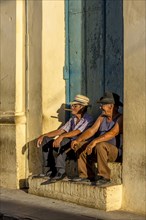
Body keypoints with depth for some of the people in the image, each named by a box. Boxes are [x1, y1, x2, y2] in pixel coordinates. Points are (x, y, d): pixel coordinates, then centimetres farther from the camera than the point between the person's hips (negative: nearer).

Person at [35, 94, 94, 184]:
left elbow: (77, 132, -22)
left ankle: (61, 172, -30)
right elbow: (60, 131, 15)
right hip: (70, 146, 8)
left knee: (61, 142, -33)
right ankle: (49, 170, -3)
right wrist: (44, 135, 3)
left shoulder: (88, 119, -7)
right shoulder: (73, 119, 19)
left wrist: (61, 136, -34)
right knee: (46, 140, -1)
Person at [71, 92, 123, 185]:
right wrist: (78, 140, -12)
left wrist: (95, 141, -39)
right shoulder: (102, 117, 13)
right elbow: (91, 130, 5)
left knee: (100, 145, -35)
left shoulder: (120, 118, -12)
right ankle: (87, 175, -3)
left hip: (116, 151, -8)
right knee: (80, 145, -3)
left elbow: (112, 133, -28)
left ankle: (104, 177, -23)